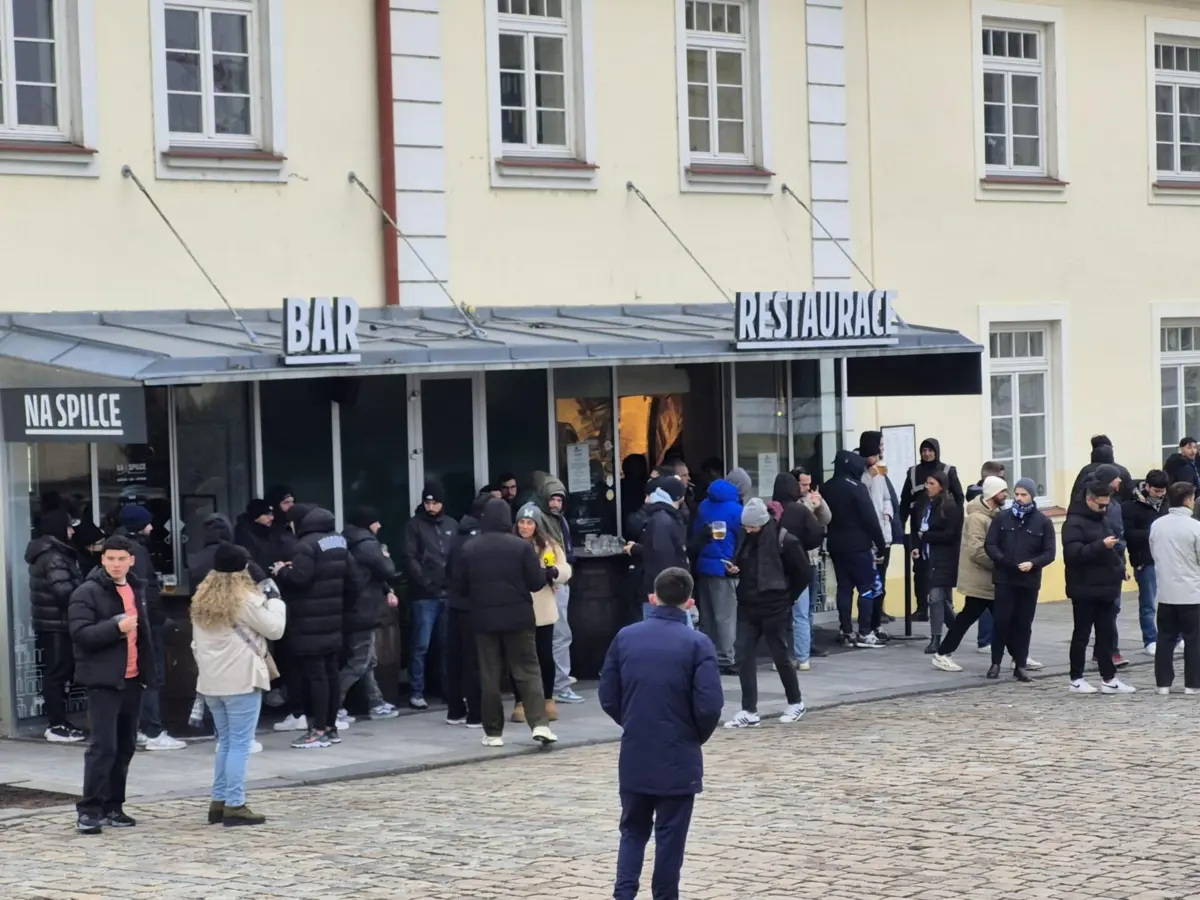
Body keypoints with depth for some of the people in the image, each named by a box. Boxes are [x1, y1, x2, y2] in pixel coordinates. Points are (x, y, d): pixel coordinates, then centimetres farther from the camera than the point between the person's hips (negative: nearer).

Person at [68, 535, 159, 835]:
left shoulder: (137, 590, 14)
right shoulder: (87, 593, -8)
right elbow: (80, 633, -18)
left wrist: (149, 671, 19)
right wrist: (116, 627, -28)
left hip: (132, 679, 7)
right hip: (103, 680, -7)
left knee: (125, 745, 10)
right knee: (103, 745, -13)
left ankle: (112, 806, 17)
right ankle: (88, 809, -9)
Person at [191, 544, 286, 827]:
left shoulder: (202, 600, 11)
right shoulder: (246, 599, -11)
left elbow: (196, 643, 15)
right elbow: (274, 629, -3)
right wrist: (275, 602, 12)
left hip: (212, 681, 7)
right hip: (241, 681, -7)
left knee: (225, 742, 15)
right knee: (240, 744, -4)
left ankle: (218, 801, 14)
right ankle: (234, 806, -7)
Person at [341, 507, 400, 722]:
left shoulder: (351, 543, 15)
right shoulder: (367, 545, -16)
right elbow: (388, 571, -16)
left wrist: (387, 591, 7)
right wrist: (386, 556, 4)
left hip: (355, 611, 10)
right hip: (363, 612, -10)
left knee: (367, 661, 17)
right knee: (358, 663, -6)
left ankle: (376, 704, 24)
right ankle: (332, 707, -9)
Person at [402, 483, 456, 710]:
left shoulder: (452, 525, 12)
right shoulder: (414, 525, 1)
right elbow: (410, 558, -5)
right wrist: (425, 581, -15)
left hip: (449, 593, 3)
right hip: (424, 595, -3)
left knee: (449, 645, 7)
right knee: (421, 646, -3)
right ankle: (416, 693, 1)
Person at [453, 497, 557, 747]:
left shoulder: (470, 549, -2)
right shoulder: (522, 546, -7)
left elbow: (460, 586, 3)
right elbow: (536, 582, -5)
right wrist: (544, 571, 16)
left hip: (484, 619, 1)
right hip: (518, 618, -1)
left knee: (490, 676, 7)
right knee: (528, 671, 4)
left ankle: (493, 733, 8)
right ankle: (540, 724, -9)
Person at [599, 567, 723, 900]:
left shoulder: (625, 637, 0)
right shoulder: (697, 644, -11)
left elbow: (608, 698, 3)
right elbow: (709, 705, -16)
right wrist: (698, 736, 4)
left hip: (634, 755, 3)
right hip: (678, 757, -3)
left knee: (633, 830, 15)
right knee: (670, 835, 8)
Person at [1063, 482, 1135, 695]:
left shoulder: (1104, 520, 13)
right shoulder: (1074, 523, -12)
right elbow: (1073, 553, -24)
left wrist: (1119, 567, 13)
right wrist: (1101, 545, -30)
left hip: (1106, 588, 7)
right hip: (1084, 590, -7)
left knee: (1106, 635, 9)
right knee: (1082, 635, 2)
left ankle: (1109, 679, 12)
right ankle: (1076, 679, 10)